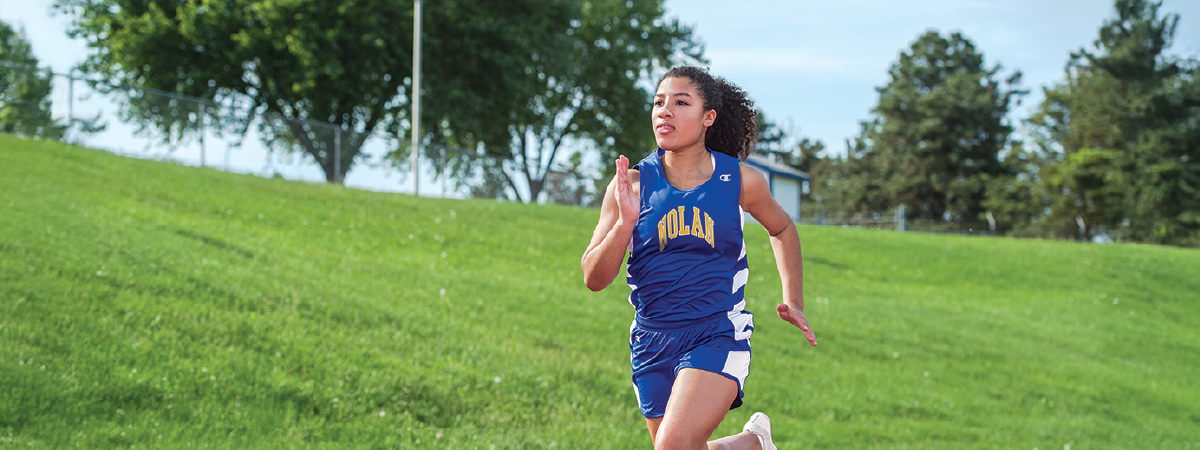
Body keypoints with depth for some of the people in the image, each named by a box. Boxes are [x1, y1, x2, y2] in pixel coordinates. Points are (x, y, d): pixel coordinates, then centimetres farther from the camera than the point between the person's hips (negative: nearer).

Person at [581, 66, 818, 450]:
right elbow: (594, 278, -5)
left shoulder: (741, 181, -2)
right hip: (653, 340, 3)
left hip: (719, 334, -3)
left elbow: (782, 229, 20)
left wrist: (793, 302, 15)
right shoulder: (632, 185, -3)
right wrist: (625, 222, -20)